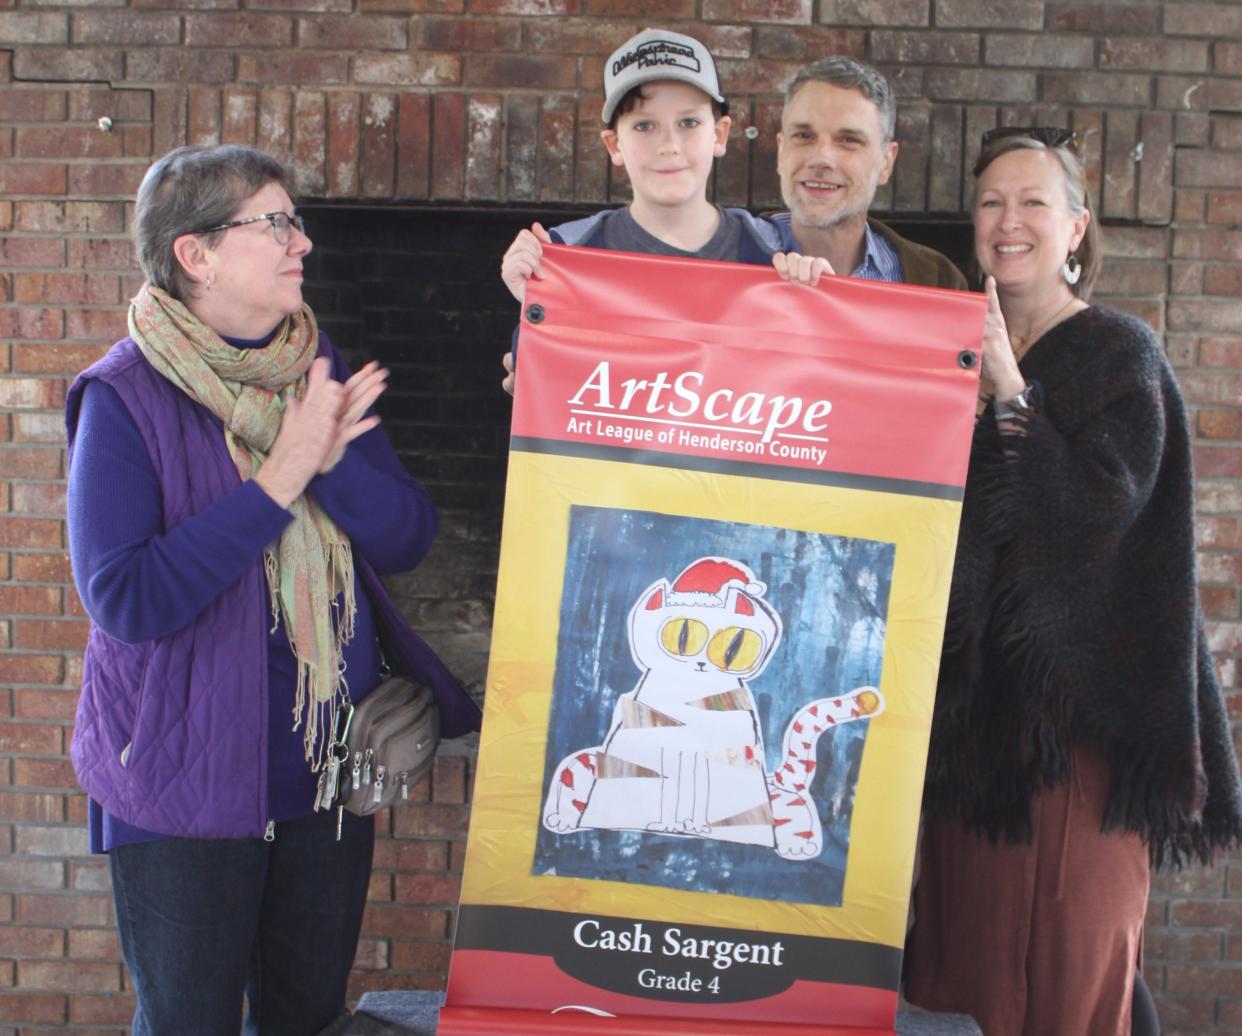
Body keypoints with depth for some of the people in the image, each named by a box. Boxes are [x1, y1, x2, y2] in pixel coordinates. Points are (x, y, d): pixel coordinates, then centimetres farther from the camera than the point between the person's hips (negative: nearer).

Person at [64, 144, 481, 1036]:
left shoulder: (318, 370, 2)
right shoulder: (127, 395, -12)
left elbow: (408, 541, -3)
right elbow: (124, 598, -22)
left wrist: (333, 455, -21)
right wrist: (279, 480, -23)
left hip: (329, 763, 5)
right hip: (190, 779, -4)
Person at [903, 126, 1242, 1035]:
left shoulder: (1119, 356, -5)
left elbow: (1100, 513, -18)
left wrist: (1010, 391, -23)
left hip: (1077, 689, -6)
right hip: (974, 686, 6)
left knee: (1069, 960, 1)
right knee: (965, 942, 11)